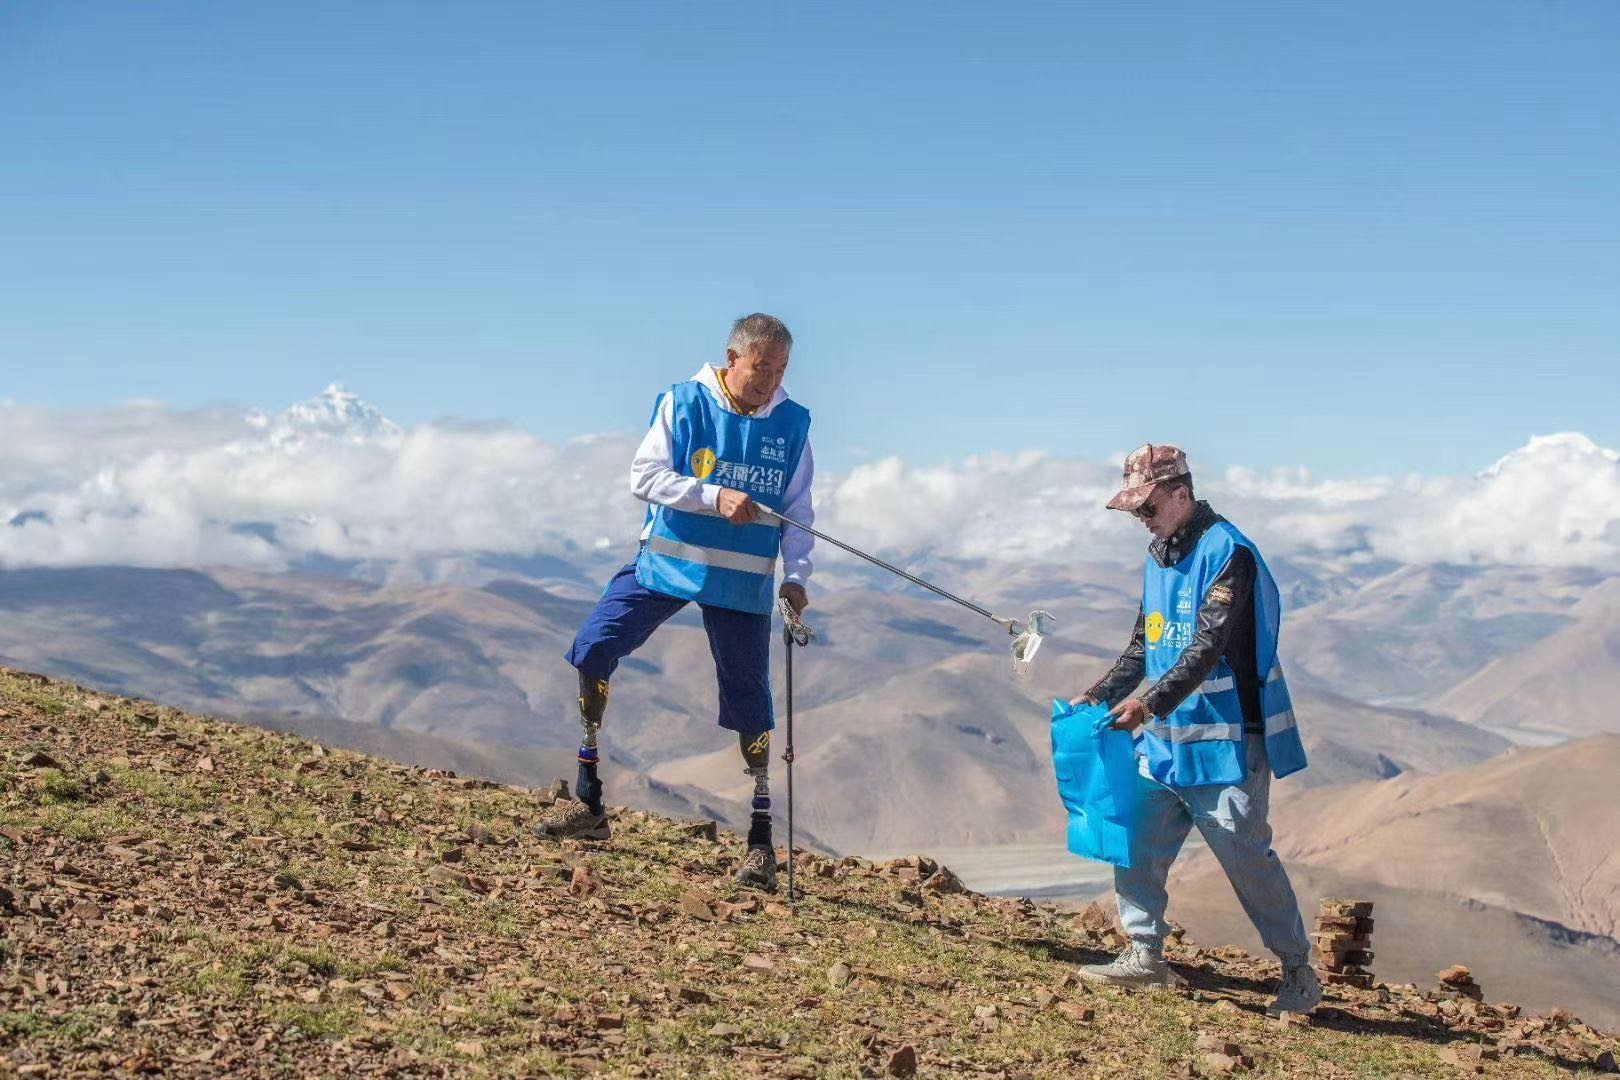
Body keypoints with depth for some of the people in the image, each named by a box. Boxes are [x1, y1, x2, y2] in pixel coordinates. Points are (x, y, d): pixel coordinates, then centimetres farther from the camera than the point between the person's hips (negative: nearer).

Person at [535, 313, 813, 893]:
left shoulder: (792, 423, 1)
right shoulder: (682, 403, -4)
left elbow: (797, 509, 5)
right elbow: (644, 476, -10)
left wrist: (795, 576, -8)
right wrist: (714, 497, -22)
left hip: (744, 580, 0)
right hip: (666, 561, 0)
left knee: (749, 700, -2)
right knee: (592, 647, -12)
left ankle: (761, 838, 10)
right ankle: (588, 802, 0)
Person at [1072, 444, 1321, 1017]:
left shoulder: (1226, 552, -15)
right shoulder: (1158, 556, 13)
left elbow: (1208, 646, -24)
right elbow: (1142, 645, 21)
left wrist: (1152, 701, -33)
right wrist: (1097, 696, 10)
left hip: (1226, 739, -8)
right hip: (1165, 738, 8)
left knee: (1248, 857, -3)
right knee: (1136, 840, 4)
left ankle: (1299, 973, 10)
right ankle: (1145, 955, 16)